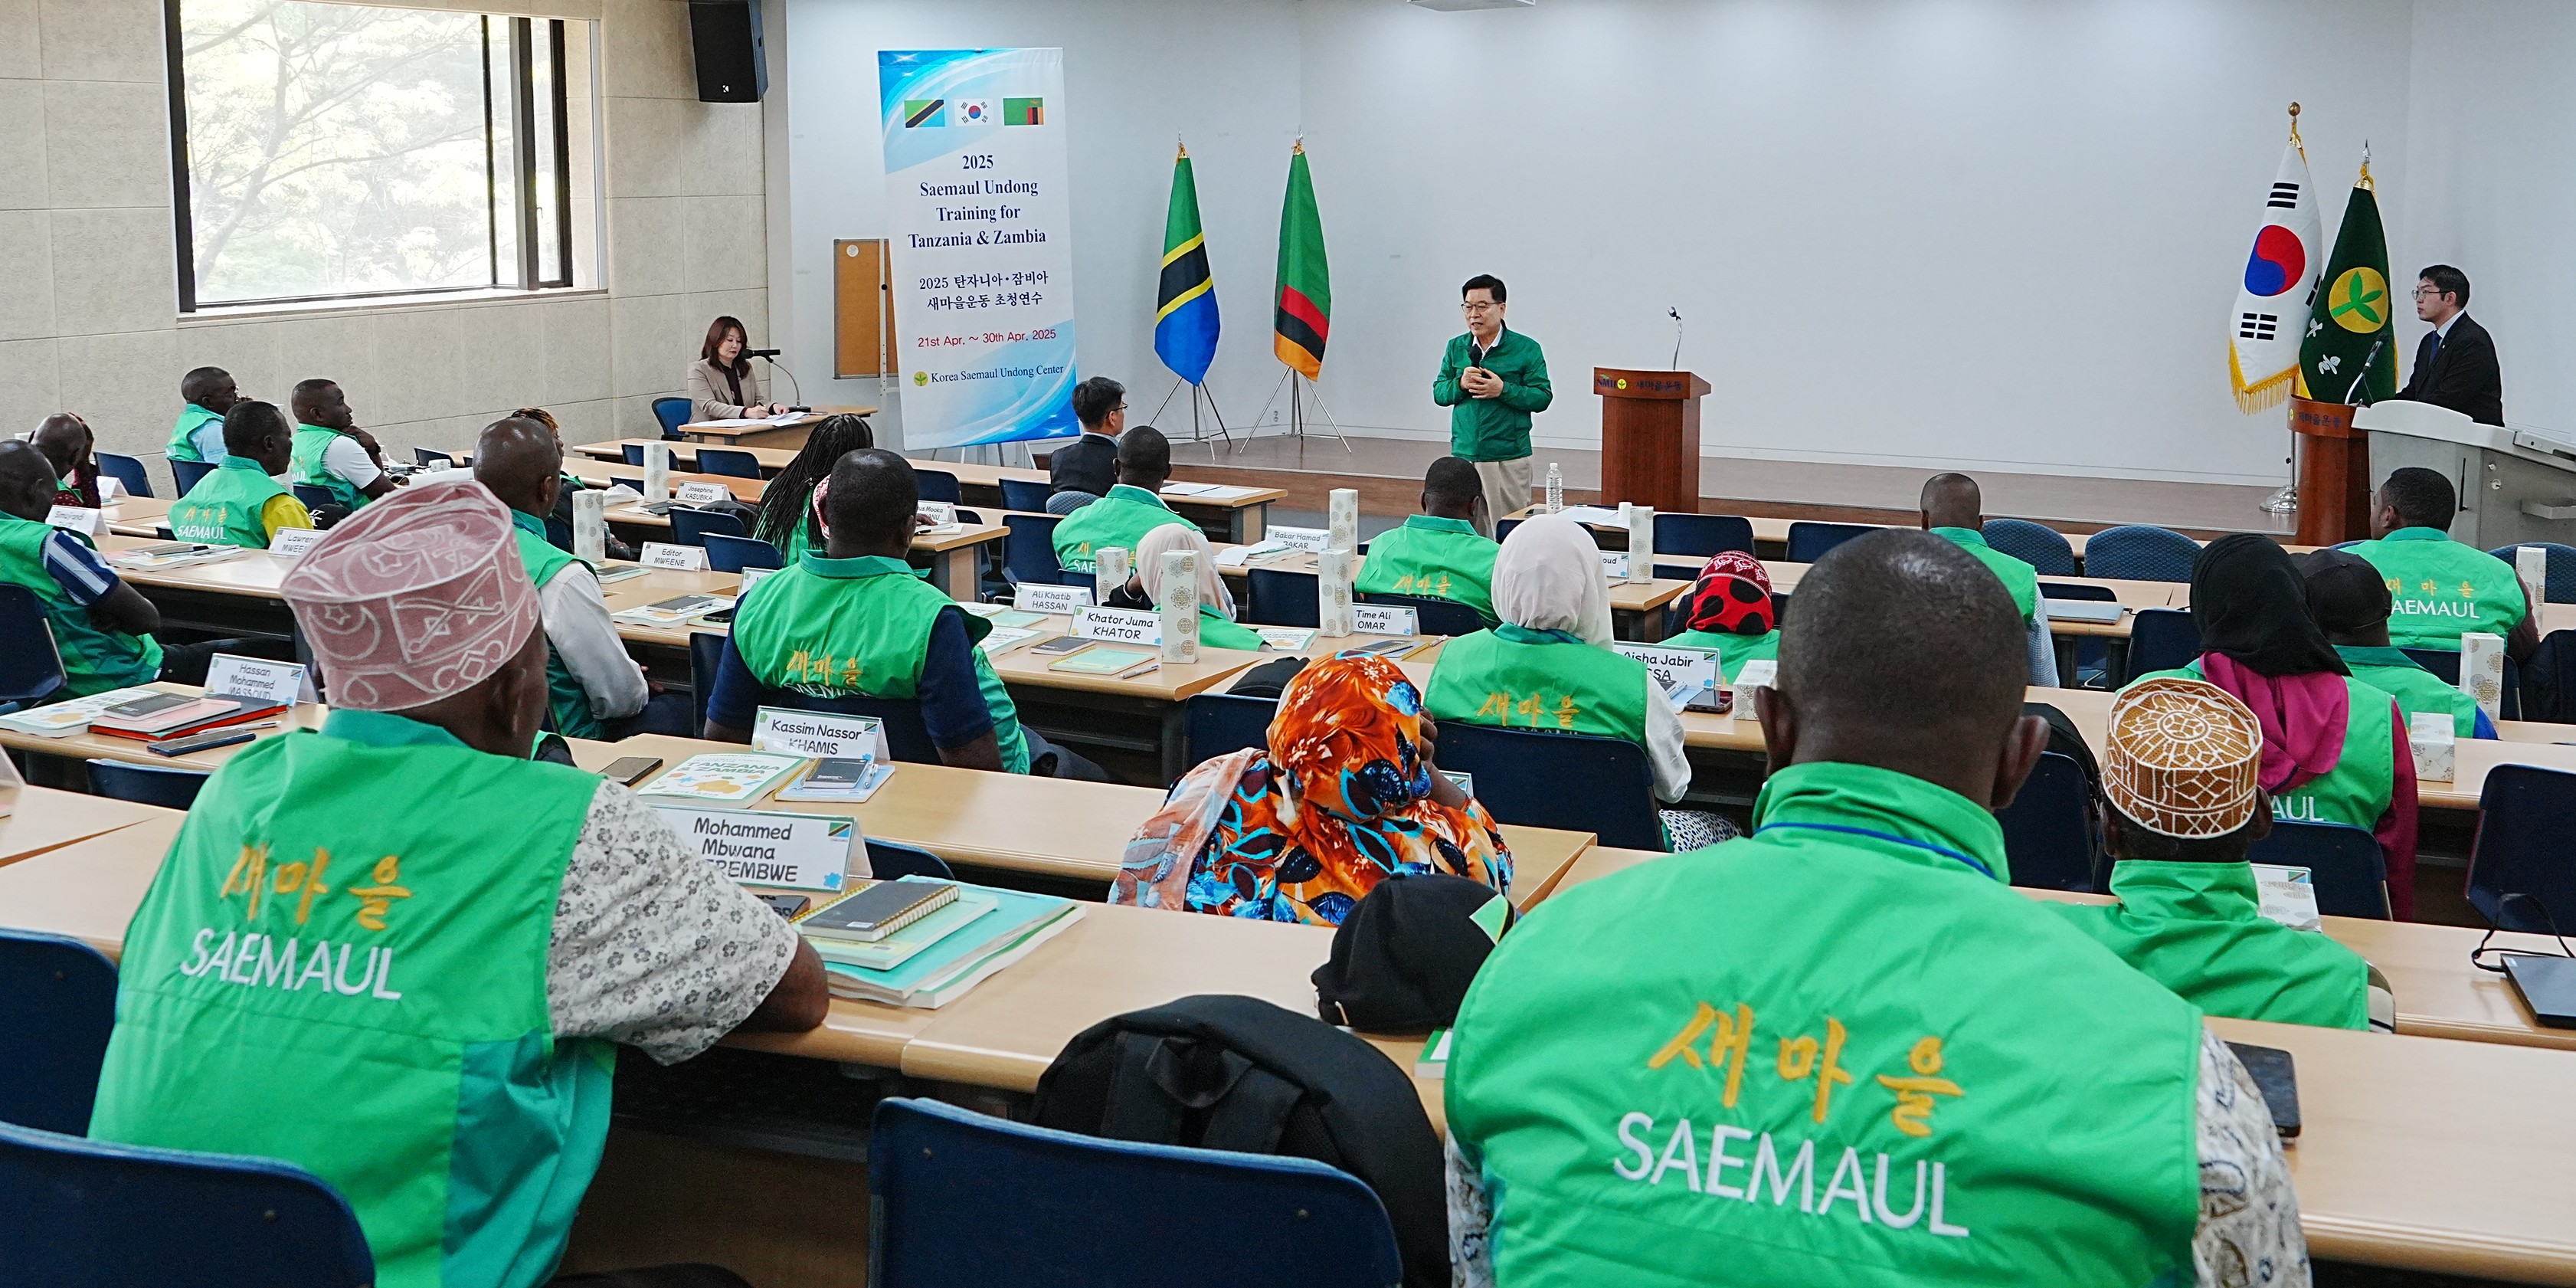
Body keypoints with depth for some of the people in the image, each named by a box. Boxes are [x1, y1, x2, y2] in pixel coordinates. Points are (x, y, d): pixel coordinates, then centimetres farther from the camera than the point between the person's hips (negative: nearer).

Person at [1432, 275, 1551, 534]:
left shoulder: (1526, 349, -2)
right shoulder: (1456, 348, 9)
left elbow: (1543, 397, -6)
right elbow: (1438, 393, 9)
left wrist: (1504, 390, -18)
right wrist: (1460, 384, -12)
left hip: (1509, 459, -4)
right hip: (1463, 455, 4)